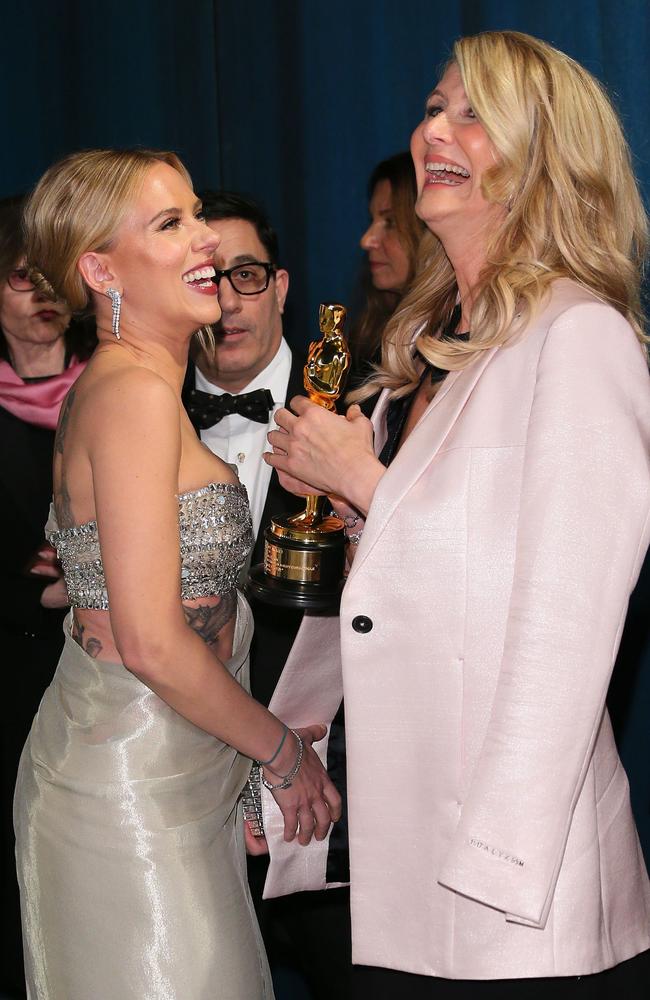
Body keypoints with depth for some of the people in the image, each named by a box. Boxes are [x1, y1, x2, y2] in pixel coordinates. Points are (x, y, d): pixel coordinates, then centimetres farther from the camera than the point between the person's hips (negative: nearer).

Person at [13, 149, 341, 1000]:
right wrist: (281, 750, -10)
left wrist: (253, 729, 15)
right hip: (134, 786, -9)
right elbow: (152, 642, -22)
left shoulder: (112, 383, 11)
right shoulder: (137, 393, -18)